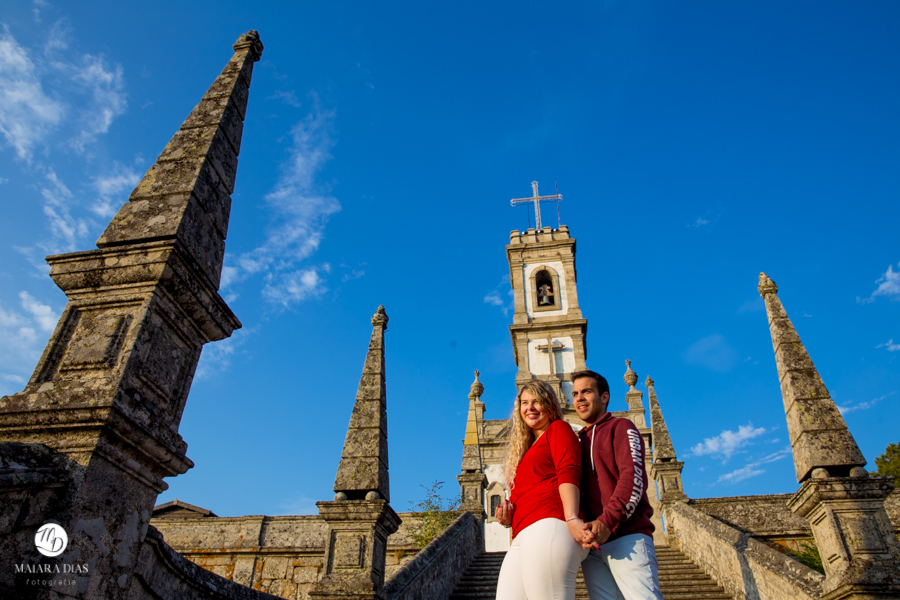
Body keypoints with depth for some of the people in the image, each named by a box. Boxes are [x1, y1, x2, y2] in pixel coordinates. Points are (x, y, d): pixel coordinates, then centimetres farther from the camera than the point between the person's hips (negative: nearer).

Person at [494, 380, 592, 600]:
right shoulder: (525, 448, 33)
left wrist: (572, 519, -22)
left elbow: (569, 474, -7)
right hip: (522, 540, 8)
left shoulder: (558, 429, 10)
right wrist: (509, 517, 11)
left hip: (549, 528, -8)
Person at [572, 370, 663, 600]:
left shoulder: (620, 427, 7)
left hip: (627, 536, -5)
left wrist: (607, 521, -21)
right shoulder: (578, 441, 25)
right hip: (591, 544, 5)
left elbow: (634, 478, -8)